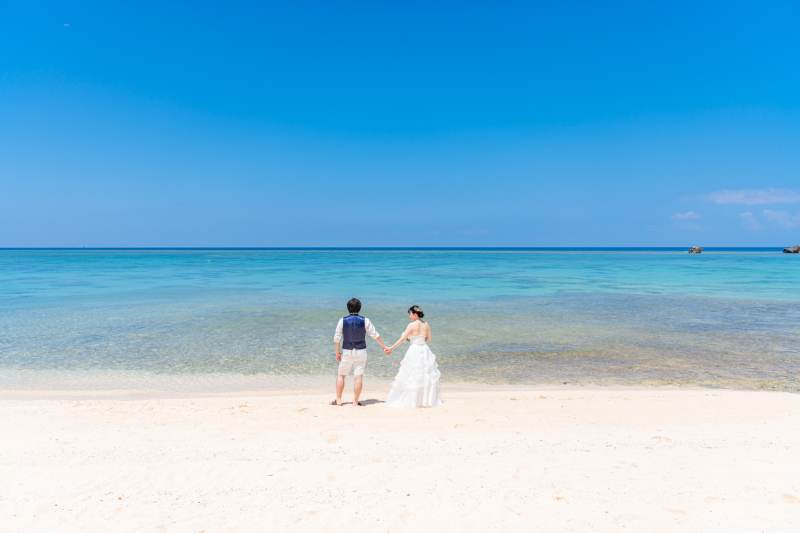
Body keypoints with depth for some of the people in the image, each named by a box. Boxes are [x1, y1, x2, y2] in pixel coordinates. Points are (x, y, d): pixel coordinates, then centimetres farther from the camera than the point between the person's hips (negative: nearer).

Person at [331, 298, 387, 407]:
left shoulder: (342, 320, -3)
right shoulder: (365, 321, -3)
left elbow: (337, 338, -1)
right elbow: (375, 335, 1)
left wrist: (337, 352, 10)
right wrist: (384, 346, 13)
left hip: (347, 352, 0)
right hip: (361, 351, 0)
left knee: (341, 375, 15)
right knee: (358, 377, 2)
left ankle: (338, 400, 19)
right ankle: (355, 402, 5)